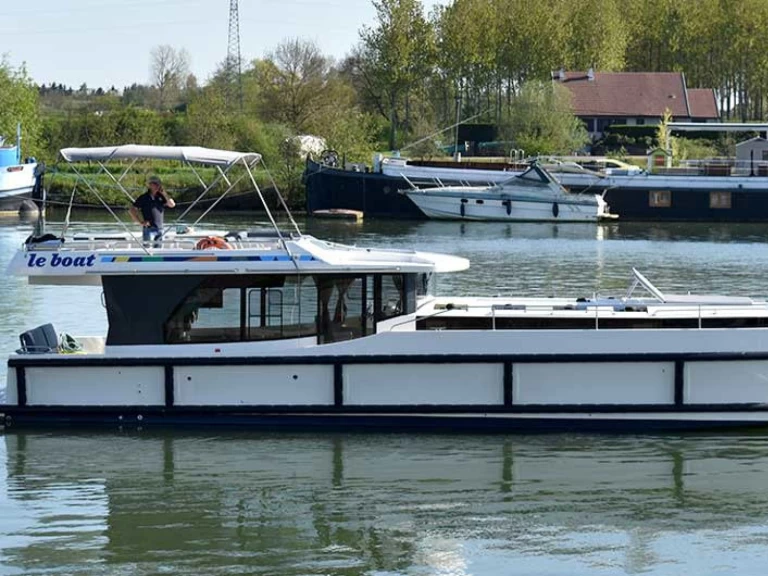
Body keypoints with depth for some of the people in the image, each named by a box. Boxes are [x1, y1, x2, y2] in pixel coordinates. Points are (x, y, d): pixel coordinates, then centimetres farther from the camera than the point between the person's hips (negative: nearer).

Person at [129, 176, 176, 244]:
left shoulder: (160, 197, 11)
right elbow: (132, 210, -3)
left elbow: (172, 204, 3)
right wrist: (141, 222, -9)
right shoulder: (143, 198, -1)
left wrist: (164, 193, -4)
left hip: (160, 229, 5)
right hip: (148, 229, -5)